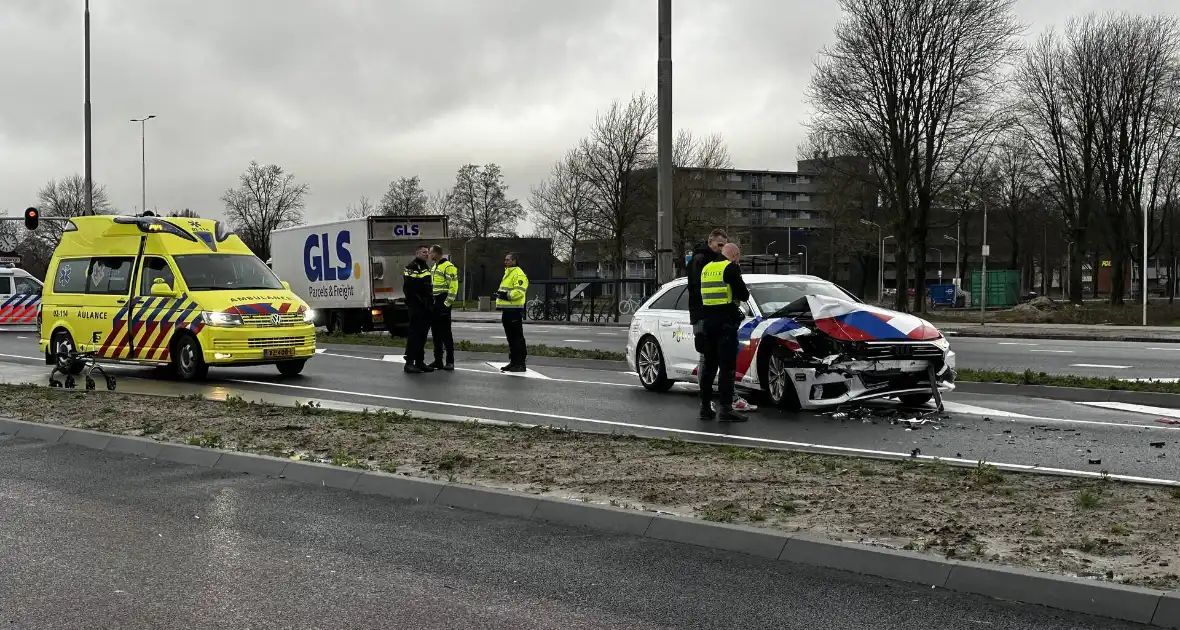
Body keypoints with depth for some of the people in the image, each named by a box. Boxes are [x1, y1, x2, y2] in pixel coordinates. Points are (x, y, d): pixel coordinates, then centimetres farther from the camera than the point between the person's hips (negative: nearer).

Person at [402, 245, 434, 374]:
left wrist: (429, 302, 13)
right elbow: (408, 288, -16)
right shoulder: (411, 267, -8)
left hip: (426, 307, 8)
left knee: (423, 334, 10)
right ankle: (409, 362, -8)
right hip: (416, 307, -8)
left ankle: (420, 362, 15)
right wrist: (418, 301, -17)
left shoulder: (426, 267, 20)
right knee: (415, 333, -10)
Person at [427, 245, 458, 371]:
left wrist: (447, 303, -19)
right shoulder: (434, 267, 19)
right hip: (434, 303, 9)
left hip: (443, 303, -9)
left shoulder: (448, 267, -11)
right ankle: (438, 360, 16)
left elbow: (453, 286, -17)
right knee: (435, 332, 10)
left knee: (445, 333, -8)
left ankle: (450, 362, -4)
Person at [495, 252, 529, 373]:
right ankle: (513, 362, 19)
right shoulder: (507, 273, 22)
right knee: (511, 338, 13)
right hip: (507, 310, 10)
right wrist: (500, 295, 12)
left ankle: (520, 364, -8)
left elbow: (519, 291, -22)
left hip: (514, 310, -10)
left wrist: (506, 295, -23)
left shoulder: (519, 274, -11)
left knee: (517, 337, -9)